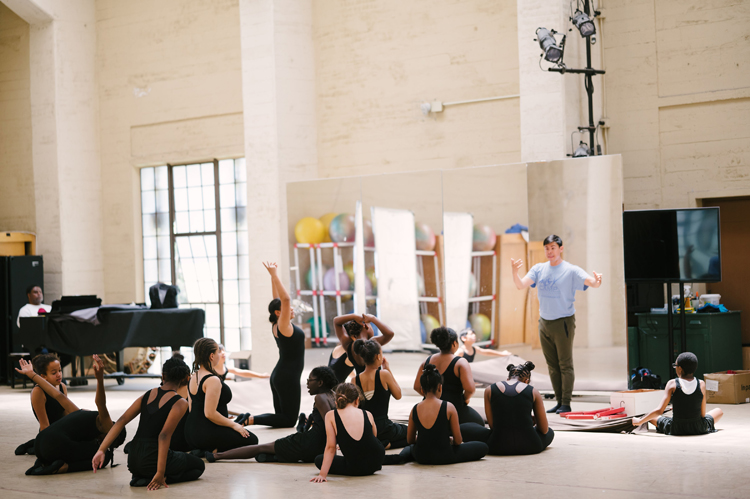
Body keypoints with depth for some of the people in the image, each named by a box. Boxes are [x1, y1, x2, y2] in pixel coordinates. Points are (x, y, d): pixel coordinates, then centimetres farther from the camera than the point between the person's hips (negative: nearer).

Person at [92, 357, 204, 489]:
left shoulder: (148, 395, 8)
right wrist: (160, 472, -21)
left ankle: (140, 477, 11)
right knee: (199, 466, 18)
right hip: (152, 460, -8)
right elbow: (164, 435, -19)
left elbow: (121, 421, 0)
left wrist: (101, 450, -3)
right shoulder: (179, 403, -9)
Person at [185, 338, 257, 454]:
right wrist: (233, 425, -12)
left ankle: (200, 450, 9)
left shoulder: (192, 377, 9)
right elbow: (210, 413, -25)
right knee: (252, 440, 6)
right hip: (208, 434, -9)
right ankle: (215, 452, -8)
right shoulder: (212, 380, -20)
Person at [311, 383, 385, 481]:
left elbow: (330, 447, -9)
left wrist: (322, 474, -6)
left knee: (319, 460, 20)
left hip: (355, 469, -4)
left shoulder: (331, 416, -6)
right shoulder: (367, 414, 2)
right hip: (376, 462, 4)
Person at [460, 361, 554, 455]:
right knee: (550, 432, 36)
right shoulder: (533, 391, 7)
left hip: (498, 447, -1)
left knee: (464, 428, 23)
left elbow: (492, 425, 10)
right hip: (529, 446, 1)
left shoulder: (490, 390, 9)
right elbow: (544, 429, 12)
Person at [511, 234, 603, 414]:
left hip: (563, 322, -5)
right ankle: (559, 401, 17)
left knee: (565, 364, -2)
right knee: (552, 366, 10)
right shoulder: (538, 269, 6)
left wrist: (597, 281, -41)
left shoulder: (571, 270, -7)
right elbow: (521, 285, -2)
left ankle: (566, 403, 1)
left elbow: (591, 282, -17)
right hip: (544, 322, 5)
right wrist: (514, 272, -22)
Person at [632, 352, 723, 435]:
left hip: (676, 430, 0)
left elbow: (659, 411, -12)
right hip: (699, 429, 0)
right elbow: (703, 414, -3)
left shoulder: (672, 384, -11)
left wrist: (640, 421, 0)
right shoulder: (701, 384, -7)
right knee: (719, 411, 31)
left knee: (650, 417, 29)